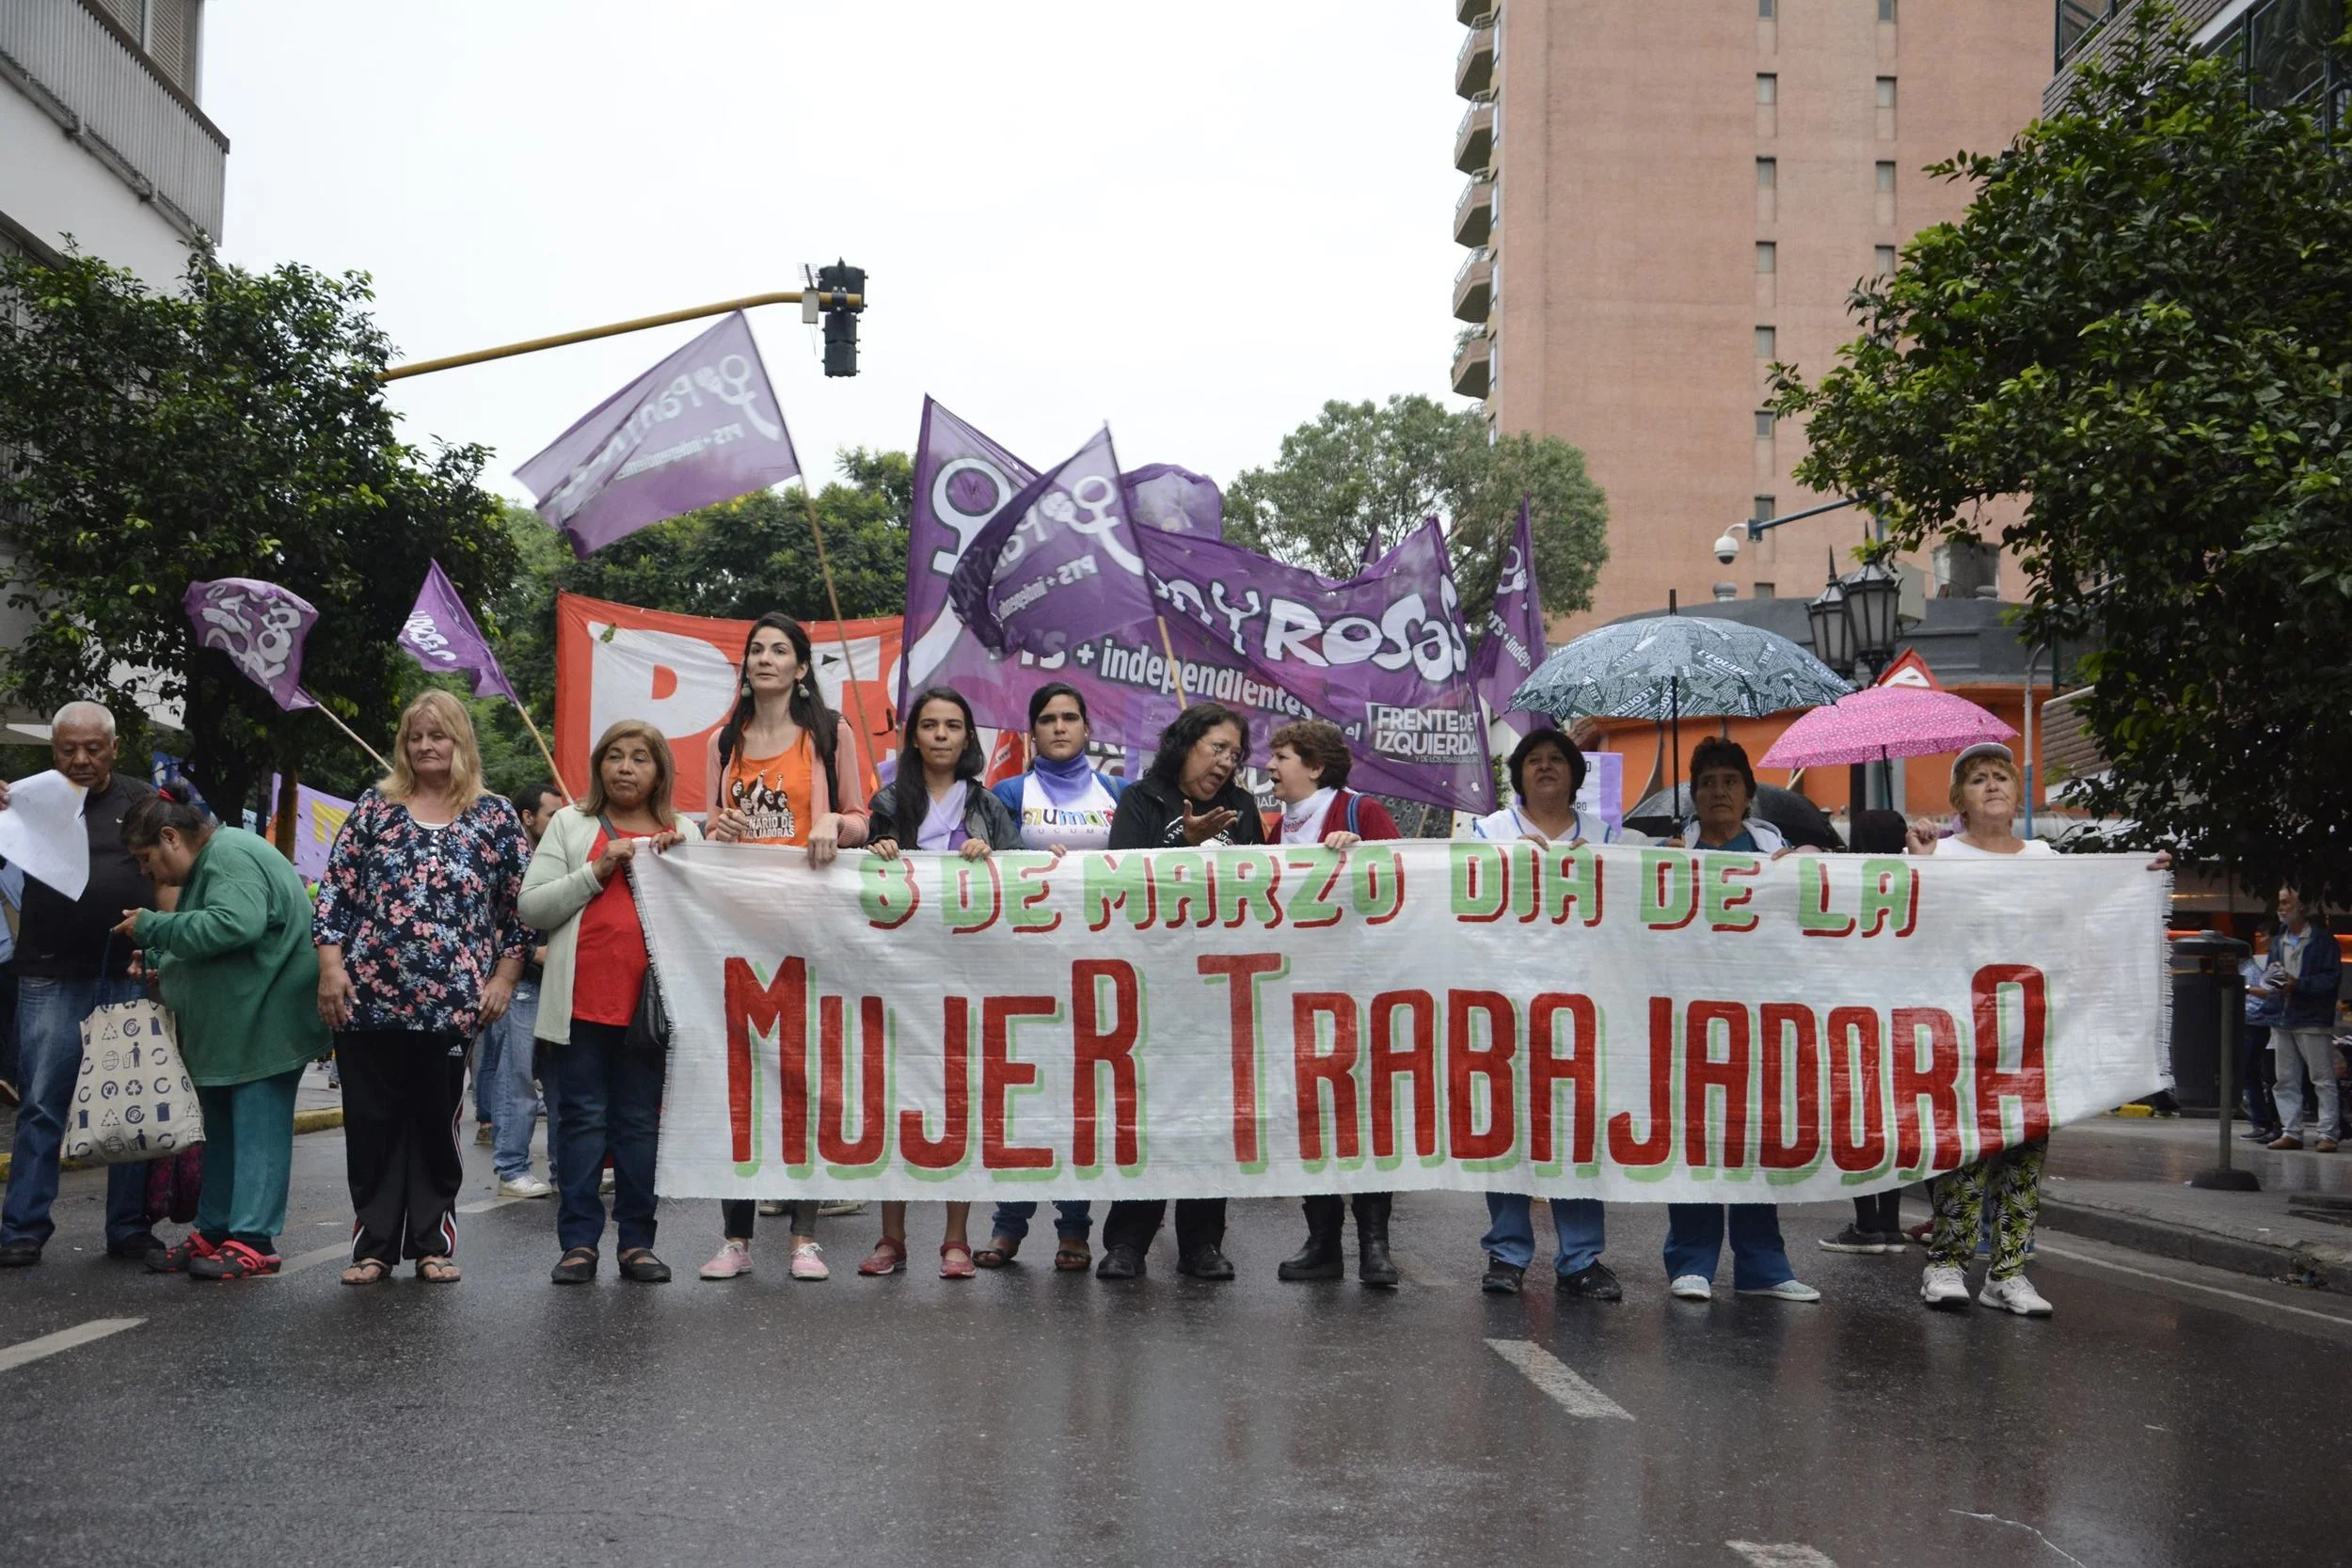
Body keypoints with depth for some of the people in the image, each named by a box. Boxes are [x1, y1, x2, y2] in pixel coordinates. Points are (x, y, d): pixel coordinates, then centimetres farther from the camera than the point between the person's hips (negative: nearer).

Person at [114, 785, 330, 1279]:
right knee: (223, 1132, 15)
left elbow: (235, 923, -32)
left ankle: (253, 1241, -5)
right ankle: (213, 1232, 23)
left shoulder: (230, 856, -16)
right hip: (229, 1030, 11)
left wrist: (152, 927, -21)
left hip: (265, 1026, -11)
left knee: (256, 1132, -7)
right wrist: (160, 964, 12)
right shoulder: (209, 862, 19)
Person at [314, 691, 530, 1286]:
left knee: (437, 1121, 7)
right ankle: (374, 1243, 14)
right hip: (368, 998, 1)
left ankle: (432, 1242, 17)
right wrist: (331, 967, -4)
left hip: (451, 1005, -1)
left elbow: (521, 904, 5)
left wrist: (503, 978, -2)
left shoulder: (496, 816, 5)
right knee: (370, 1121, 5)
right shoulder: (374, 808, 7)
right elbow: (335, 890, 5)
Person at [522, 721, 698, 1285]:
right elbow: (532, 907, 1)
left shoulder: (683, 835, 15)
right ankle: (579, 1242, 5)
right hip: (582, 1000, -1)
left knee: (642, 1122, 3)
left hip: (649, 1000, 1)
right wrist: (597, 871, -9)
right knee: (582, 1119, 1)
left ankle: (636, 1241, 9)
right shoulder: (571, 825, 10)